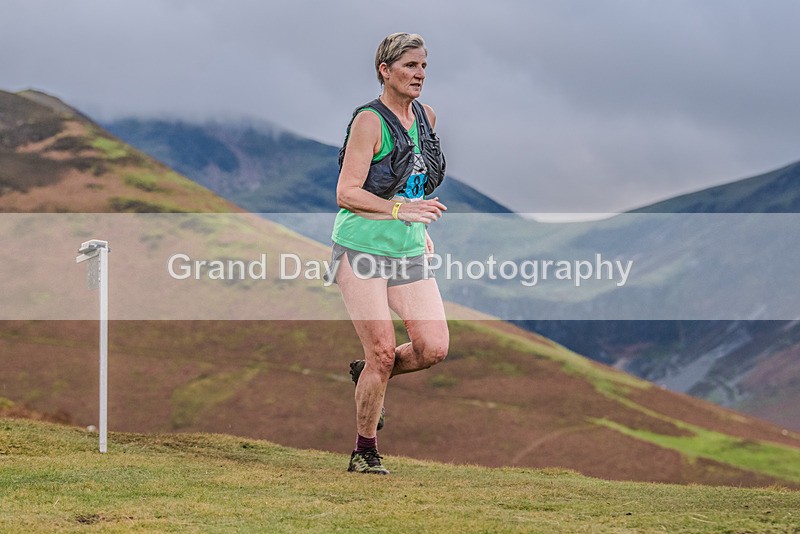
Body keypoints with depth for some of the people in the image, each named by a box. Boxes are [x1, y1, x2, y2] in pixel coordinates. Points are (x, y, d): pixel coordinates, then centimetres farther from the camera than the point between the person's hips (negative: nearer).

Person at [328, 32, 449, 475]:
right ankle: (365, 453, 9)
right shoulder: (369, 121, -10)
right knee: (382, 352, -8)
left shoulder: (425, 117, 11)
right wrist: (400, 210, -26)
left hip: (408, 252, 6)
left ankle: (366, 374, 23)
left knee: (433, 348, -6)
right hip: (361, 249, -6)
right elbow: (346, 193, -16)